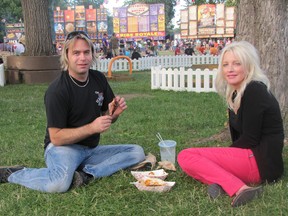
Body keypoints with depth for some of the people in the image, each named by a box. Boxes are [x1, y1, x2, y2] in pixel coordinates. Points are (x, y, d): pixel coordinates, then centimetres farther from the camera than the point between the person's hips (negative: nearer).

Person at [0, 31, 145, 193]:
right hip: (63, 147, -6)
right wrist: (91, 128, -28)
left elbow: (107, 118, 13)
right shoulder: (57, 90, -16)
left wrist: (115, 113, -11)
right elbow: (56, 137, -18)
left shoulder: (99, 79, 2)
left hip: (92, 149, 7)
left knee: (137, 152, -8)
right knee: (60, 183, -36)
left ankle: (87, 174, -19)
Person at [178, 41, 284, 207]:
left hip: (261, 162, -10)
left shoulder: (254, 91, -13)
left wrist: (224, 154, -2)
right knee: (186, 156, 9)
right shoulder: (236, 93, 14)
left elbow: (250, 139, -15)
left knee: (186, 156, -14)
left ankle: (239, 189, -25)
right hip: (249, 156, 10)